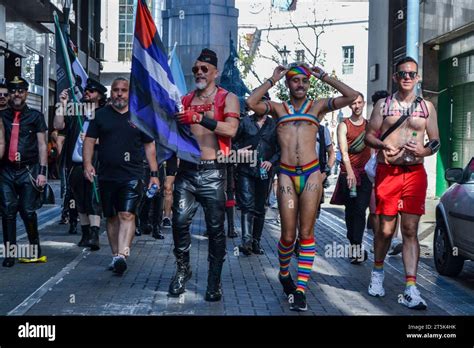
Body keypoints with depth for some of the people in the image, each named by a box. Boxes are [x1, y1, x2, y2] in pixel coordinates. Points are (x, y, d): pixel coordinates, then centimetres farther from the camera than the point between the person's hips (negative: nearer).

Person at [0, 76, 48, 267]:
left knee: (28, 211, -5)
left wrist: (42, 172, -3)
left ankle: (35, 246, 18)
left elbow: (42, 145, 5)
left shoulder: (35, 116, 7)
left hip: (28, 170, -2)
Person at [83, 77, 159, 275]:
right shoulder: (101, 115, 10)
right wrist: (87, 164, -7)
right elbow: (89, 140, 8)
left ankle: (122, 255, -26)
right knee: (111, 217, 9)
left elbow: (149, 146, 10)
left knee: (127, 215, -16)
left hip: (132, 176, -2)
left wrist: (154, 173, 4)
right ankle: (116, 256, 18)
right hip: (106, 175, 3)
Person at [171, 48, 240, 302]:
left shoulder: (227, 98, 3)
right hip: (186, 169, 3)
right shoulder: (185, 100, 16)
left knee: (215, 228, 0)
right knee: (180, 221, -7)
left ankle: (214, 281, 10)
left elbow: (231, 129, -14)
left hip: (212, 171, -3)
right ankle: (182, 269, 15)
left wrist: (199, 118, -24)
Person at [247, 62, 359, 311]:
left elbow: (352, 96, 4)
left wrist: (324, 77, 9)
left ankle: (300, 290, -1)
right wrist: (272, 80, 4)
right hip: (286, 175, 0)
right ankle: (284, 274, 29)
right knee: (288, 236, 1)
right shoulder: (278, 108, 15)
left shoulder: (317, 106, 14)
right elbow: (251, 103, -4)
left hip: (311, 174, 0)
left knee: (306, 234, -3)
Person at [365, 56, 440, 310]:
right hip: (387, 172, -1)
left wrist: (424, 150, -9)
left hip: (415, 173, 1)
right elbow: (369, 135, 7)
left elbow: (436, 141, 13)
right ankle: (378, 271, 28)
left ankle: (411, 288, -6)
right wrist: (383, 146, -13)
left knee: (410, 230, -4)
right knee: (386, 229, 2)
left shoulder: (426, 106, 11)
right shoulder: (383, 104, 9)